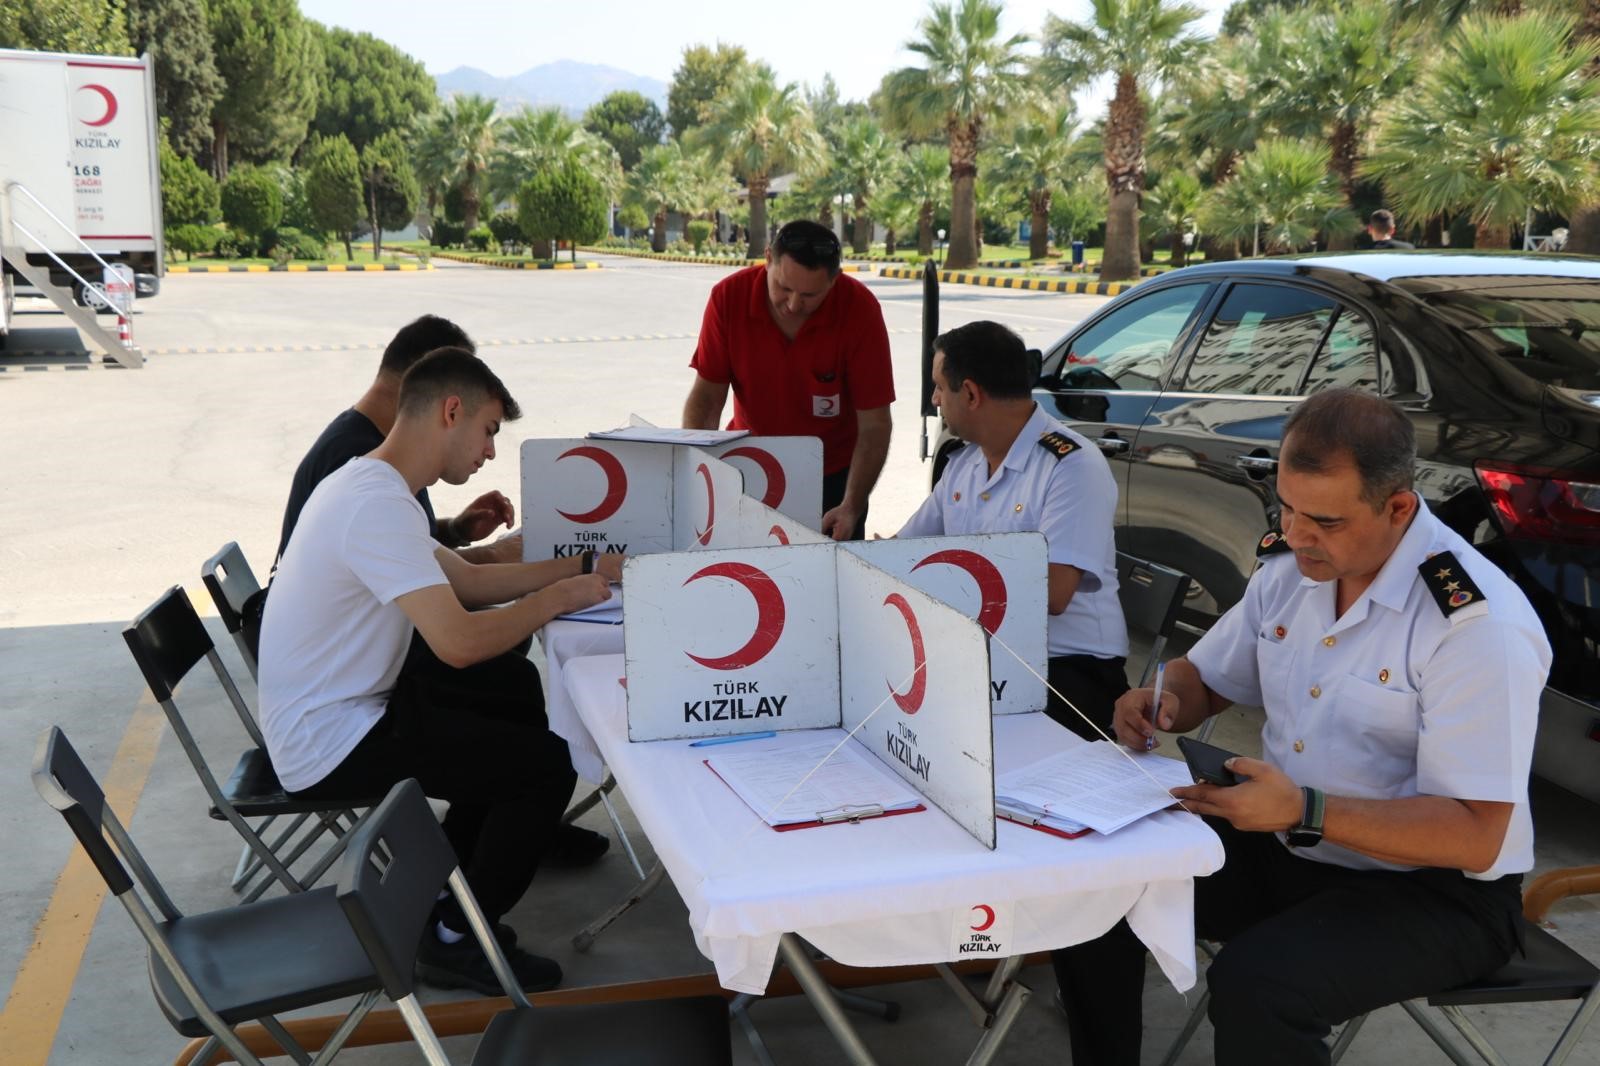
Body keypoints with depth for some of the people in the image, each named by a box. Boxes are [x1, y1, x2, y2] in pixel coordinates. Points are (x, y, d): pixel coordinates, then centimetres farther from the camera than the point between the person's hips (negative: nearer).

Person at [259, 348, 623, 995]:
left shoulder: (368, 484, 8)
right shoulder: (378, 505, -26)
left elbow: (467, 580, 14)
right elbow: (460, 642, -32)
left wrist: (585, 567, 8)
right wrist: (558, 598, -15)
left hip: (341, 704, 11)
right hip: (329, 746, -11)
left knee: (514, 689, 20)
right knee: (548, 763, -11)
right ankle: (457, 942, 8)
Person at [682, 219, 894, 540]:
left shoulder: (859, 308, -22)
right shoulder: (728, 297, -19)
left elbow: (874, 424, -20)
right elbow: (706, 397, -12)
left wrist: (851, 508, -29)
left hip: (832, 477, -1)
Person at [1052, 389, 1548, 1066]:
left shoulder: (1477, 623, -23)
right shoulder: (1289, 566, -1)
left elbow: (1475, 837, -24)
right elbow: (1205, 679, 13)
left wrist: (1304, 812, -34)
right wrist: (1162, 702, -11)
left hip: (1431, 890, -7)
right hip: (1280, 853, 7)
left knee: (1255, 986, -32)